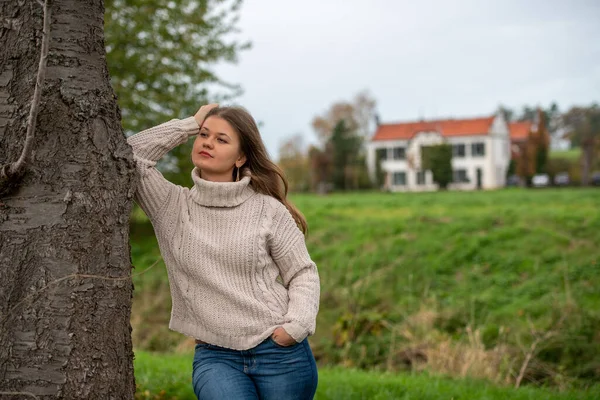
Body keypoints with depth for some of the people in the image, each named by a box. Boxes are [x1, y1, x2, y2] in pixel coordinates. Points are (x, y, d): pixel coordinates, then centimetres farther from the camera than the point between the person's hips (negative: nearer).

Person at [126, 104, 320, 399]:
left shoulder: (268, 209, -1)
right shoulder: (172, 206, 5)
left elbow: (303, 273, 4)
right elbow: (131, 153, -4)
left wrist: (296, 325, -12)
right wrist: (190, 124, 0)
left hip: (281, 352, 0)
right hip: (215, 357, 0)